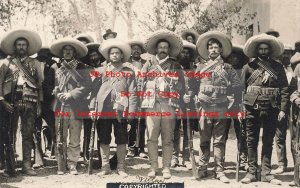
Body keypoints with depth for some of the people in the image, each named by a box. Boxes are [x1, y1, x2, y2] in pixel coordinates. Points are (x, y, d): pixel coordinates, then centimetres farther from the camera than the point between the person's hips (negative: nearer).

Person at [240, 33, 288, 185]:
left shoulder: (278, 67, 6)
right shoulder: (249, 67, 3)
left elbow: (284, 89, 3)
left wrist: (283, 109, -6)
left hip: (271, 109, 1)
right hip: (253, 108, -1)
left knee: (268, 142, 7)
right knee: (252, 141, 5)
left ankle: (266, 173, 13)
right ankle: (252, 172, 12)